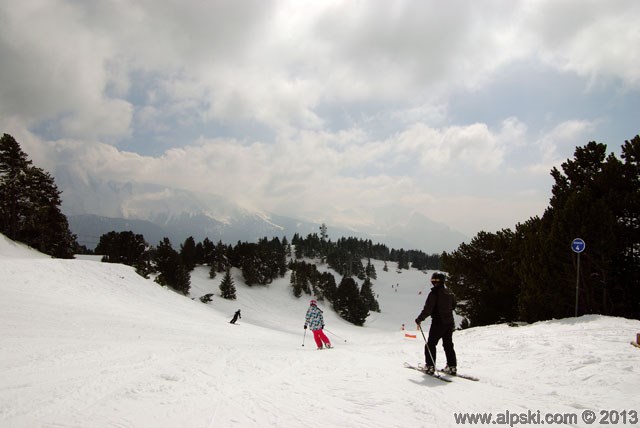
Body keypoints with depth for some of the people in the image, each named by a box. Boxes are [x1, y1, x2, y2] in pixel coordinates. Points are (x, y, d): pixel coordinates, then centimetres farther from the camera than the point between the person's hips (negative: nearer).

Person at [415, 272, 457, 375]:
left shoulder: (434, 293, -16)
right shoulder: (449, 292, 6)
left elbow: (427, 309, -19)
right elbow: (453, 306, 21)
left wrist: (419, 319, -8)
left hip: (438, 323, -7)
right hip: (450, 323, 7)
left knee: (431, 344, 2)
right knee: (448, 344, 16)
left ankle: (430, 366, 1)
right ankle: (452, 366, 16)